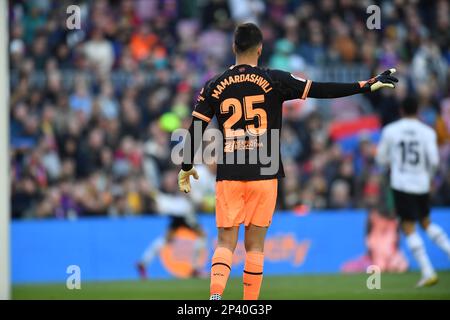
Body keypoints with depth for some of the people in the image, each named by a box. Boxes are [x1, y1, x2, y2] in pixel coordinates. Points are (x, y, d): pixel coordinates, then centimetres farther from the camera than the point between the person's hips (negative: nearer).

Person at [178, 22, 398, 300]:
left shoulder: (215, 87, 3)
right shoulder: (274, 80, -3)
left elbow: (195, 131, 5)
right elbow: (321, 90, -6)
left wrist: (186, 168, 20)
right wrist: (369, 85, -2)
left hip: (229, 176, 1)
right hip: (264, 174, -1)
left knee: (226, 241, 3)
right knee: (255, 244, 7)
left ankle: (215, 294, -20)